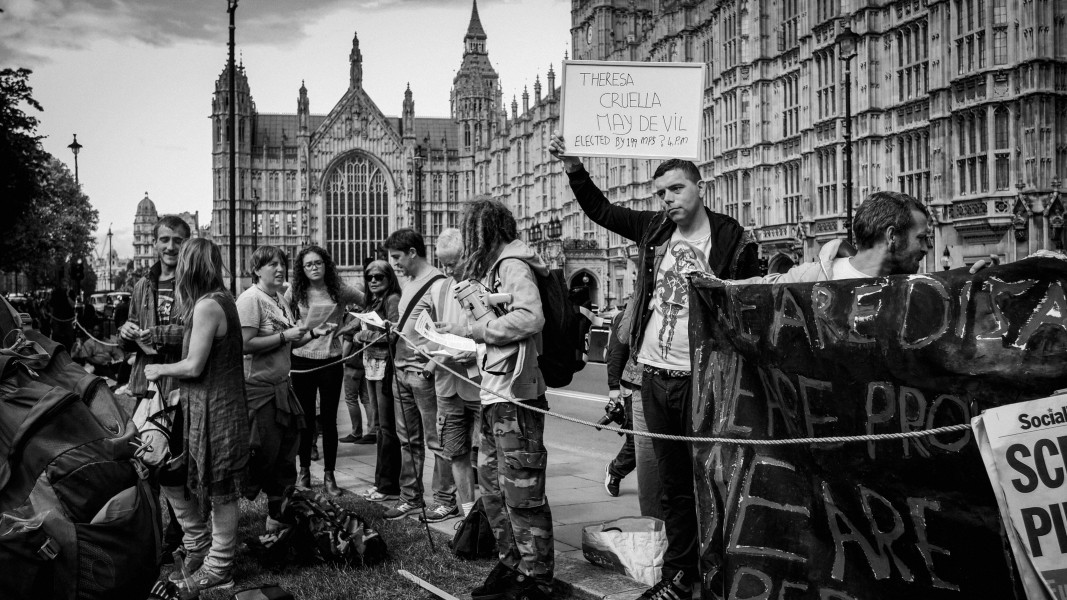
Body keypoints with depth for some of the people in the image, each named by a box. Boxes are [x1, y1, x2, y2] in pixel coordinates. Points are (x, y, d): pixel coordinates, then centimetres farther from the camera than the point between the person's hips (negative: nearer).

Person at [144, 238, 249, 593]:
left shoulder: (207, 306, -19)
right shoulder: (220, 300, 10)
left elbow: (194, 366, -19)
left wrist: (159, 370, -3)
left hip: (213, 410, -10)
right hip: (203, 406, 10)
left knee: (220, 492, 3)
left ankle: (218, 571, 15)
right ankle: (199, 546, 29)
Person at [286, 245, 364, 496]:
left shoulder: (340, 291, -1)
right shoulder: (294, 293, 0)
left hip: (331, 360, 0)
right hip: (302, 359, 1)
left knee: (329, 419, 4)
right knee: (305, 417, 8)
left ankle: (329, 474, 13)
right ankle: (304, 470, 22)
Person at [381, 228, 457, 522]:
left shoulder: (437, 283, -12)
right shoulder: (408, 283, 17)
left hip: (424, 373, -9)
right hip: (401, 371, 9)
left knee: (435, 440, -1)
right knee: (408, 440, 14)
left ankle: (445, 500, 8)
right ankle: (410, 498, 22)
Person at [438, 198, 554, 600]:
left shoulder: (512, 264, -9)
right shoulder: (492, 268, 18)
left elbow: (530, 317, -24)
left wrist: (473, 329, -17)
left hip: (515, 397, -9)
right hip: (494, 396, 9)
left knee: (520, 491, -3)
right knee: (492, 488, 14)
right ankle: (511, 565, 26)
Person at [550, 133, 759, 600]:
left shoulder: (733, 239, -6)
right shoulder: (654, 229, 7)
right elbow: (600, 209, 18)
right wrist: (572, 166, 7)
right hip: (656, 377, 5)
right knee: (673, 483, 14)